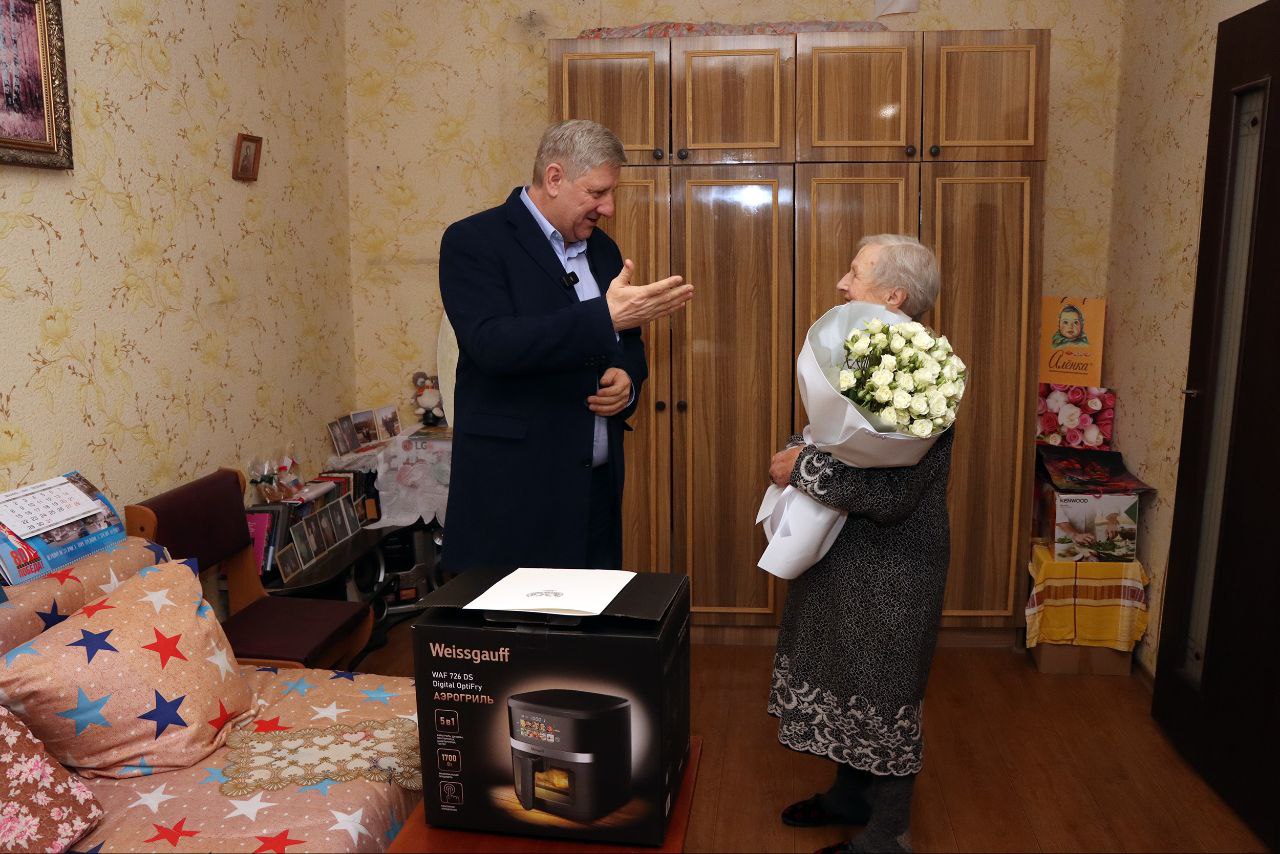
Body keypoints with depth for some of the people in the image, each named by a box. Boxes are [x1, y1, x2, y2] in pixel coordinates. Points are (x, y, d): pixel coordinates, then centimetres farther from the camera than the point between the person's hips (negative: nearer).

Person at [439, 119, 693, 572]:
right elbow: (492, 345, -22)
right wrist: (605, 317, -28)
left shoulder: (602, 248, 13)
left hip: (598, 485, 6)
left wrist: (628, 378, -1)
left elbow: (629, 344, 23)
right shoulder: (472, 241, -7)